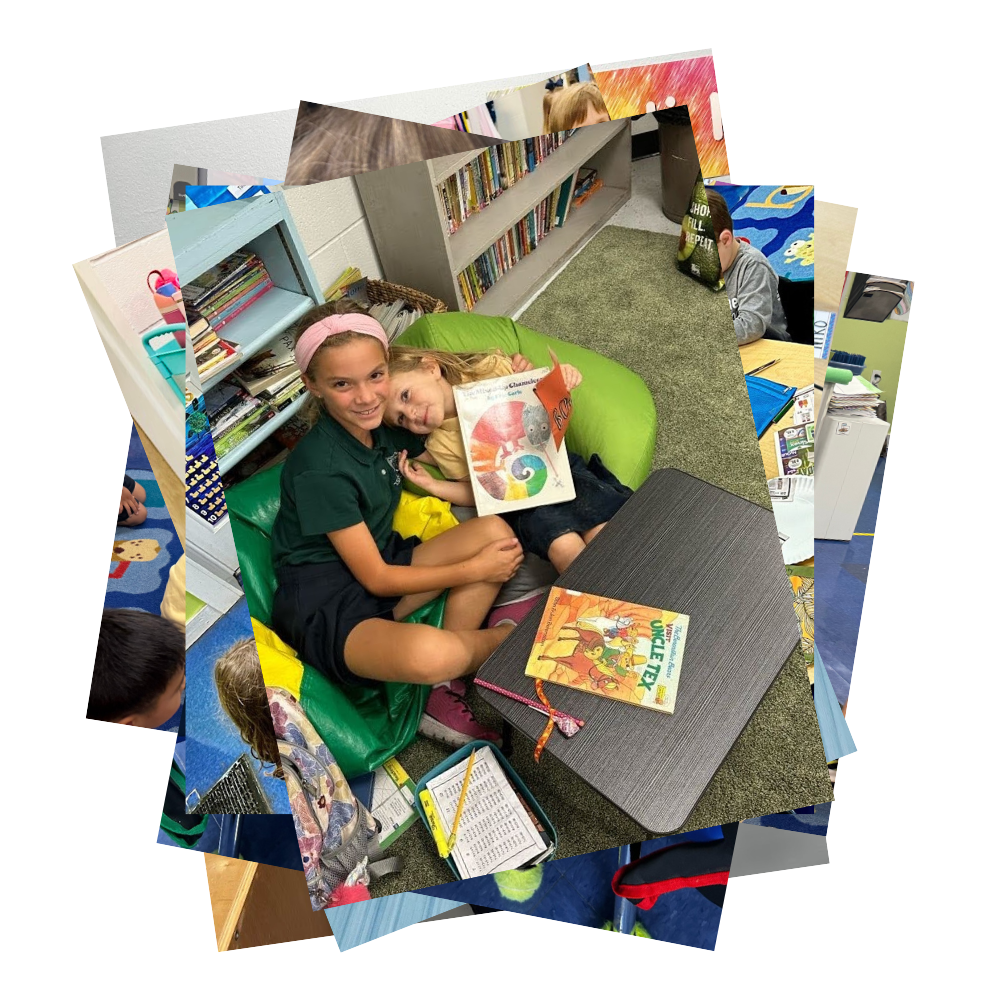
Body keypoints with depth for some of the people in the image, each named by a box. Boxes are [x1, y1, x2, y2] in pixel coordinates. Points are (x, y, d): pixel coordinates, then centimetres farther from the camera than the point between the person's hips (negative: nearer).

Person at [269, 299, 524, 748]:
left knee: (495, 531, -9)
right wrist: (475, 569, -11)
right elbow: (375, 578, -18)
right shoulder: (320, 468, -22)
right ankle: (501, 637, 2)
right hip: (323, 604, -8)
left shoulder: (384, 427, 0)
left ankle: (445, 695, -10)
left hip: (378, 570, 8)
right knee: (430, 653, -38)